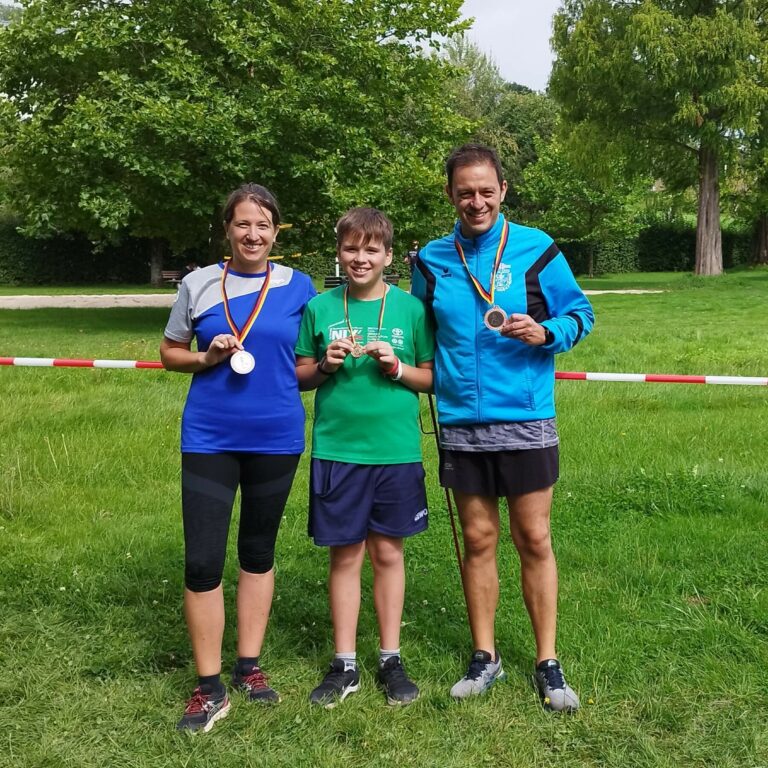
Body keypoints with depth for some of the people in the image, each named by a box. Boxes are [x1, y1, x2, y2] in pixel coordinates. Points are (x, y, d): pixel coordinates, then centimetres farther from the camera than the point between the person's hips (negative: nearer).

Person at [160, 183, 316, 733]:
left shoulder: (298, 287, 2)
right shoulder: (199, 284, 1)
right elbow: (170, 354, 9)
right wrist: (208, 357, -10)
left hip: (276, 437, 1)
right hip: (210, 437, 0)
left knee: (259, 551, 13)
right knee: (202, 560, -4)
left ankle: (249, 667, 28)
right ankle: (210, 689, 10)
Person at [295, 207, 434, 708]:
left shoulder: (410, 308, 1)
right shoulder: (320, 308, 4)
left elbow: (433, 378, 5)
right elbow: (299, 377, 9)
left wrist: (397, 367, -13)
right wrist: (325, 366, -11)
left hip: (396, 450, 0)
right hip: (337, 450, 0)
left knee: (388, 552, 9)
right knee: (345, 555, 7)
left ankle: (391, 659, 23)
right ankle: (345, 665, 19)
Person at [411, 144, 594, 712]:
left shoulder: (536, 249, -2)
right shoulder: (432, 260, 6)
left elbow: (580, 314, 2)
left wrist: (546, 333, -16)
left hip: (526, 421, -2)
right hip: (461, 425, 2)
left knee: (534, 541, 4)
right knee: (478, 541, 10)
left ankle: (548, 664, 18)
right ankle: (485, 658, 24)